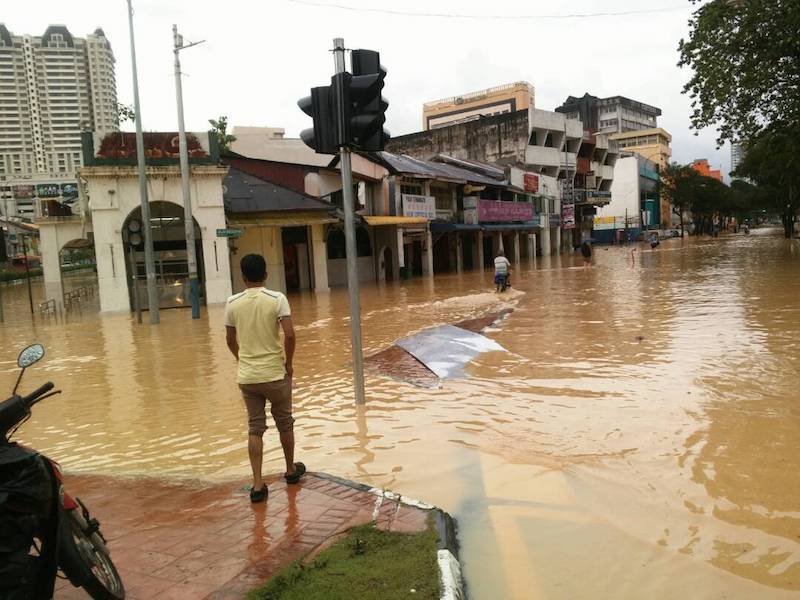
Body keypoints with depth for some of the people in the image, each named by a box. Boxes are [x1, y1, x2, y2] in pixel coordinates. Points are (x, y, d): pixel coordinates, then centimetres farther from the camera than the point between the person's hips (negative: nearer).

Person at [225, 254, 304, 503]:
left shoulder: (232, 303, -2)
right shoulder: (277, 299, -10)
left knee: (254, 429, 9)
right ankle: (291, 470, 34)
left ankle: (258, 484, 6)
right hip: (275, 374, -2)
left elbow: (230, 340, 8)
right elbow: (289, 335, -18)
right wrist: (289, 363, -3)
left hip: (247, 376, 2)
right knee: (285, 424, 17)